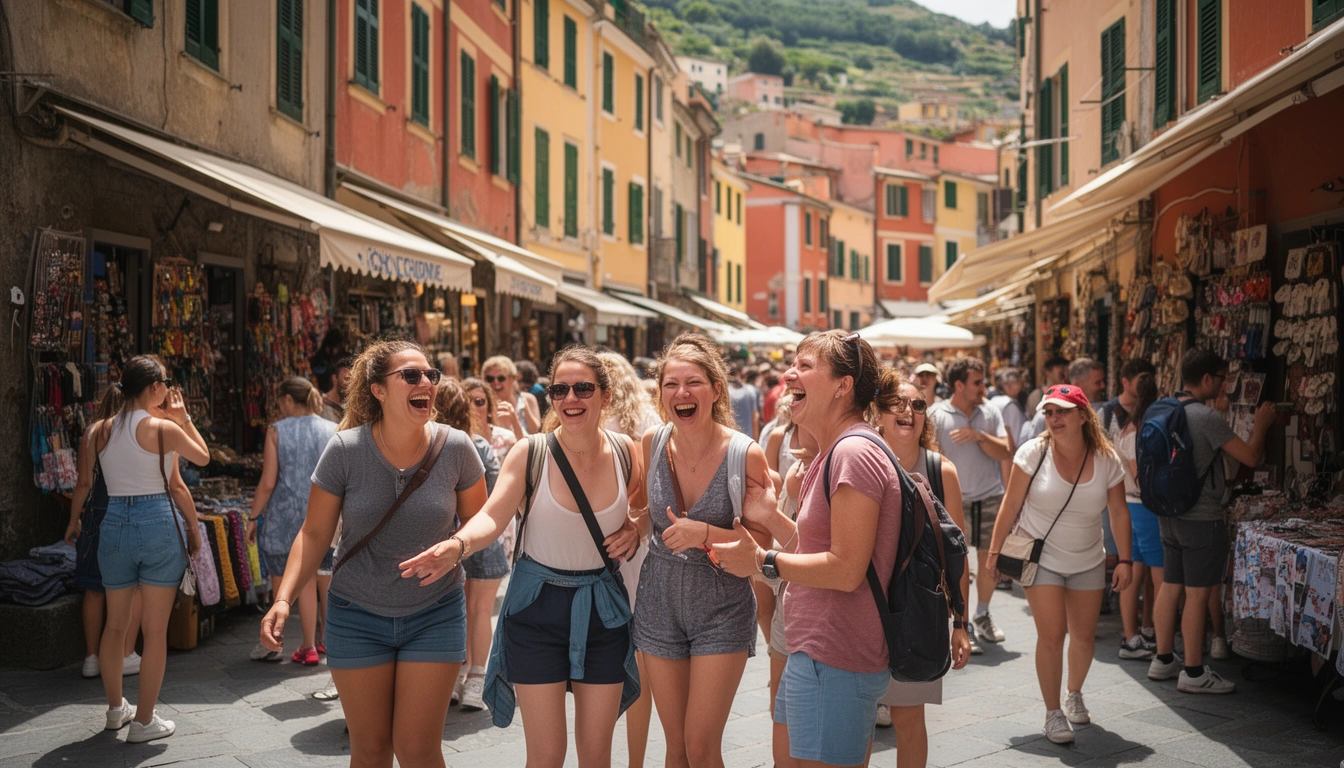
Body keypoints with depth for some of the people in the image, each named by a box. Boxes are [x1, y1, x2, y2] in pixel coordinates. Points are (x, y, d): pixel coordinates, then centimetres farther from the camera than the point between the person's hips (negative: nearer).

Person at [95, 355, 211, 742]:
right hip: (158, 524, -5)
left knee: (116, 624, 19)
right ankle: (144, 721, 7)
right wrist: (183, 417, 14)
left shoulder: (104, 430, 5)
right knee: (155, 630, 3)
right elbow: (203, 457, 6)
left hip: (114, 525, 5)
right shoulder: (164, 428, -10)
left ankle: (116, 708, 33)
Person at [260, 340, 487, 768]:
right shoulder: (345, 450, -12)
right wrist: (283, 598, -17)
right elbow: (315, 533, -5)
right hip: (356, 617, 0)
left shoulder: (455, 448, -10)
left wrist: (456, 547, -20)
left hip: (435, 616, 0)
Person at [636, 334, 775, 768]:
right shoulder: (653, 443, -3)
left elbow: (762, 544, -10)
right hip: (660, 604, 4)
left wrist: (706, 534, -23)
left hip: (722, 609, -3)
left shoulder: (745, 454, -14)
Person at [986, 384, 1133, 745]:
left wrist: (1125, 559, 0)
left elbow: (1119, 512, 1)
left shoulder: (1106, 460, -9)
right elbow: (1010, 505, -10)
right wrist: (995, 551, -8)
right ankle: (1053, 713, 3)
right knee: (1051, 635, -10)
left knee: (1084, 637, 11)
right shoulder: (1034, 453, -15)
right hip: (1041, 559, -3)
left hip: (1087, 562, 3)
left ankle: (1074, 695, 38)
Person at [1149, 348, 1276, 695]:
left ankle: (1163, 660, 23)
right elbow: (1251, 456, -14)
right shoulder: (1207, 418, -18)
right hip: (1201, 519, -8)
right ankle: (1193, 673, 2)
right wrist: (1261, 425, 3)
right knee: (1197, 594, -3)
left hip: (1169, 515, 9)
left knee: (1171, 587, 15)